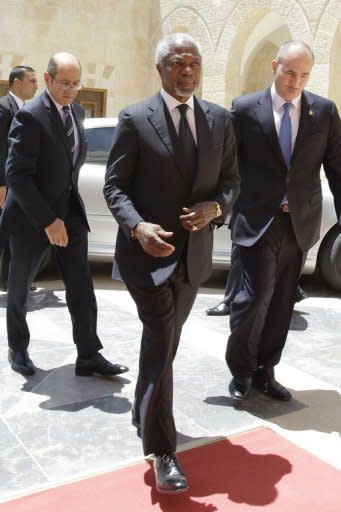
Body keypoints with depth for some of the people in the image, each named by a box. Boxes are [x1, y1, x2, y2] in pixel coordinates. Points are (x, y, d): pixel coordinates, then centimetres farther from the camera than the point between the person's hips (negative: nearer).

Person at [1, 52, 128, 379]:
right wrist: (47, 220, -24)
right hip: (32, 216, -6)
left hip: (70, 211, 6)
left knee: (81, 287, 2)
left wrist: (70, 199, 11)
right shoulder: (30, 116, -17)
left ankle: (88, 355, 10)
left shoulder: (76, 111, 6)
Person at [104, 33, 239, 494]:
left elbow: (231, 181, 8)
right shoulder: (135, 119, -6)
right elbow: (114, 185, -7)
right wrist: (138, 226, -24)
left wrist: (214, 207, -14)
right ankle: (163, 452, 6)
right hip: (148, 251, -5)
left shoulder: (219, 119, 6)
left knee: (165, 342, 19)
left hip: (193, 252, 5)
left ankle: (144, 414, 43)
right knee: (160, 344, -7)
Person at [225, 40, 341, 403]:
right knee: (256, 295, -7)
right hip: (258, 221, -3)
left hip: (300, 223, 3)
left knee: (282, 302, 9)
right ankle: (241, 370, 17)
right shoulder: (245, 109, -1)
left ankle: (264, 371, 26)